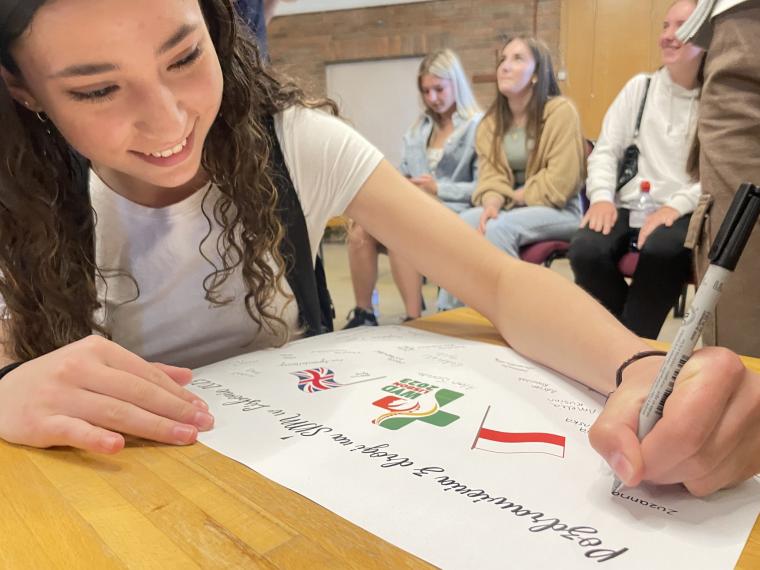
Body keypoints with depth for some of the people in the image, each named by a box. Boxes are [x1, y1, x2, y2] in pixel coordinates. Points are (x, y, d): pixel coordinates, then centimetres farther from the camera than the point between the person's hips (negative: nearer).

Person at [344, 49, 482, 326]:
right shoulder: (418, 128, 23)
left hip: (452, 210, -6)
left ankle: (414, 319, -30)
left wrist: (438, 189, -14)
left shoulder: (477, 126, 0)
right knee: (360, 230, -22)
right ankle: (363, 313, -15)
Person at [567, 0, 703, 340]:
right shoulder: (640, 86, 14)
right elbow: (605, 150, 10)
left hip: (685, 213, -2)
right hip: (629, 206, 3)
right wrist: (602, 196, -8)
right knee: (585, 250, -27)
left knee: (661, 250, -37)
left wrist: (677, 205, -21)